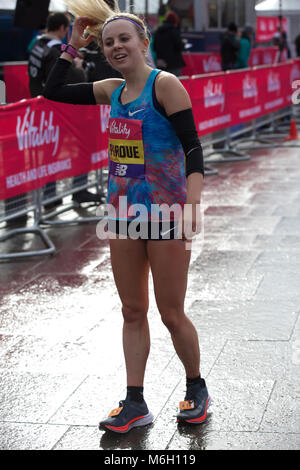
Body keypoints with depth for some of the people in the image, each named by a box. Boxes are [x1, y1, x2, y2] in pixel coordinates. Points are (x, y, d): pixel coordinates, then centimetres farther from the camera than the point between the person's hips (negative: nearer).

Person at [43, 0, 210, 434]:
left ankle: (196, 389, 25)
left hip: (165, 213, -6)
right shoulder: (112, 90, 8)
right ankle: (135, 403, 20)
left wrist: (192, 202, -27)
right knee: (132, 311, 11)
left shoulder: (165, 84, -11)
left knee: (172, 314, 3)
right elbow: (53, 91, 17)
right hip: (124, 213, 7)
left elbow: (192, 146, -15)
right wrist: (75, 45, 11)